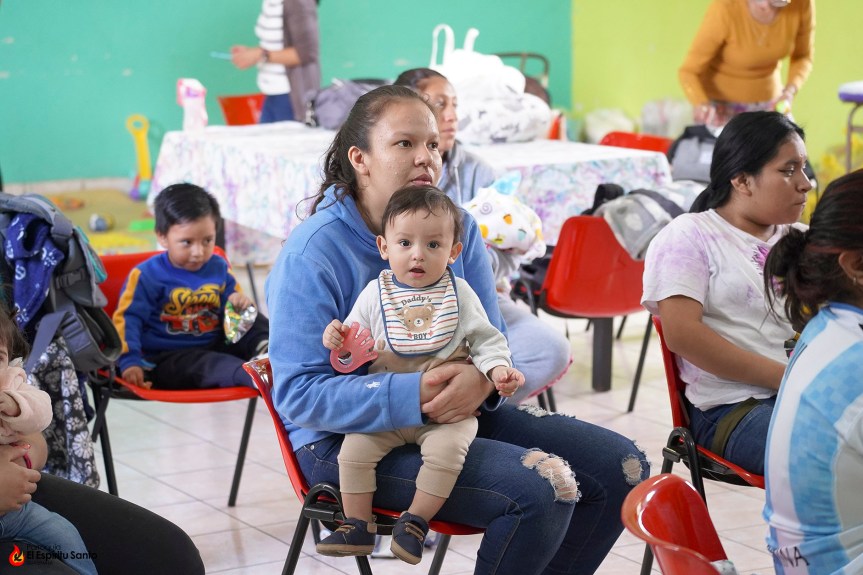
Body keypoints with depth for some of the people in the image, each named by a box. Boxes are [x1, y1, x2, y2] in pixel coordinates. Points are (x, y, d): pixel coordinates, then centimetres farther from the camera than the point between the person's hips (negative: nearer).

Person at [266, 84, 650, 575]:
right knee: (542, 488, -27)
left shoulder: (457, 227, 4)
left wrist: (482, 378, -20)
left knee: (621, 467, -2)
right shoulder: (311, 253, -15)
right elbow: (298, 393, -20)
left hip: (460, 413, 7)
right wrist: (414, 396, -31)